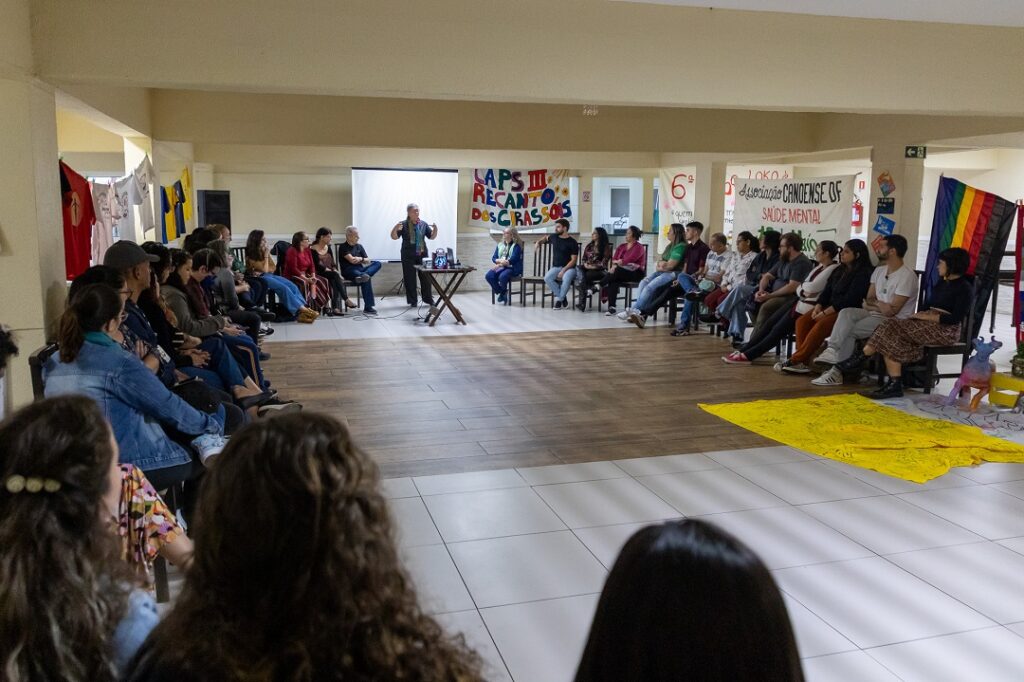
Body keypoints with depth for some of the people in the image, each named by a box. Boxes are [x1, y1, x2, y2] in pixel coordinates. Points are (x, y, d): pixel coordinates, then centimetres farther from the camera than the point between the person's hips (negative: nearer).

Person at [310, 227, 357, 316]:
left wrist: (335, 270, -8)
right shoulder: (313, 250, -4)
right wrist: (333, 272, -17)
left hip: (331, 273, 5)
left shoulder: (328, 248, 17)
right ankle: (346, 299, -36)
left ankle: (335, 307, -40)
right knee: (335, 275, -32)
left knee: (335, 281, -30)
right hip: (320, 274, -5)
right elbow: (317, 266, -12)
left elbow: (333, 263, 14)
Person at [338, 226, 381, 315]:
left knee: (377, 263, -22)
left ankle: (363, 275, -48)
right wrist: (362, 258, 0)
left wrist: (360, 259, -6)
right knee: (366, 280, -37)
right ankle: (368, 307, -44)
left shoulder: (359, 246, 19)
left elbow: (368, 261, 14)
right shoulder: (343, 247, -1)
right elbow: (352, 260, -15)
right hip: (349, 271, -6)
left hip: (360, 270, 6)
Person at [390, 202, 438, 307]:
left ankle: (429, 299, 16)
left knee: (426, 277, 4)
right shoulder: (403, 224, -2)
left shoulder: (423, 224, 8)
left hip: (422, 254, 3)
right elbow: (394, 237, -5)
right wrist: (395, 228, -24)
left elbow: (432, 237, 12)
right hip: (408, 256, -2)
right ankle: (412, 301, 10)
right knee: (410, 279, 1)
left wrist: (435, 230, -8)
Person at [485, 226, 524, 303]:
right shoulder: (499, 245, 17)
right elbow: (493, 258, 11)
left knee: (502, 276, -37)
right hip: (500, 267, 6)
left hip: (512, 268, -6)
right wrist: (500, 261, -11)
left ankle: (503, 292, -3)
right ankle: (501, 292, -3)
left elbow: (512, 260, -14)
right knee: (488, 276, -22)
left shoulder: (516, 246, -2)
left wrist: (500, 264, -15)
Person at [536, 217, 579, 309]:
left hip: (569, 267, -4)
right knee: (547, 278, -29)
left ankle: (559, 299, -13)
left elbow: (573, 260, -11)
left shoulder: (573, 242, -7)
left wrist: (563, 270, -20)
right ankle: (562, 297, -13)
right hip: (556, 267, 4)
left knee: (566, 279, -38)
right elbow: (545, 238, 33)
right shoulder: (554, 237, 8)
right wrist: (538, 242, 14)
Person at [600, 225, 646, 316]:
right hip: (622, 272, 5)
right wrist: (614, 265, -12)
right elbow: (614, 259, 10)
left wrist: (618, 262, -1)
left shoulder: (638, 247, -5)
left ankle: (599, 286, -21)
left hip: (635, 273, -5)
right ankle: (611, 307, -33)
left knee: (617, 270, -34)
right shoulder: (621, 246, 17)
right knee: (613, 281, -28)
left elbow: (628, 260, -16)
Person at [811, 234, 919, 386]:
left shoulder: (907, 276, -14)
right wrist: (880, 305, -9)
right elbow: (869, 299, 12)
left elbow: (892, 310, -19)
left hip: (895, 320, -7)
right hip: (875, 314, 7)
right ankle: (832, 351, -31)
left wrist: (874, 303, -3)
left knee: (848, 330, -24)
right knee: (846, 312, -21)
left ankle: (838, 370, -16)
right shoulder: (879, 270, 12)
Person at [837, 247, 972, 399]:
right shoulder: (942, 283, 20)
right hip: (928, 324, 8)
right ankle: (894, 384, -27)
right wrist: (920, 315, -3)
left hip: (946, 330, -8)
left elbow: (956, 318, -15)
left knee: (892, 329, -25)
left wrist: (928, 317, -16)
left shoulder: (964, 287, -6)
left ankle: (861, 357, -18)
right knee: (892, 340, -20)